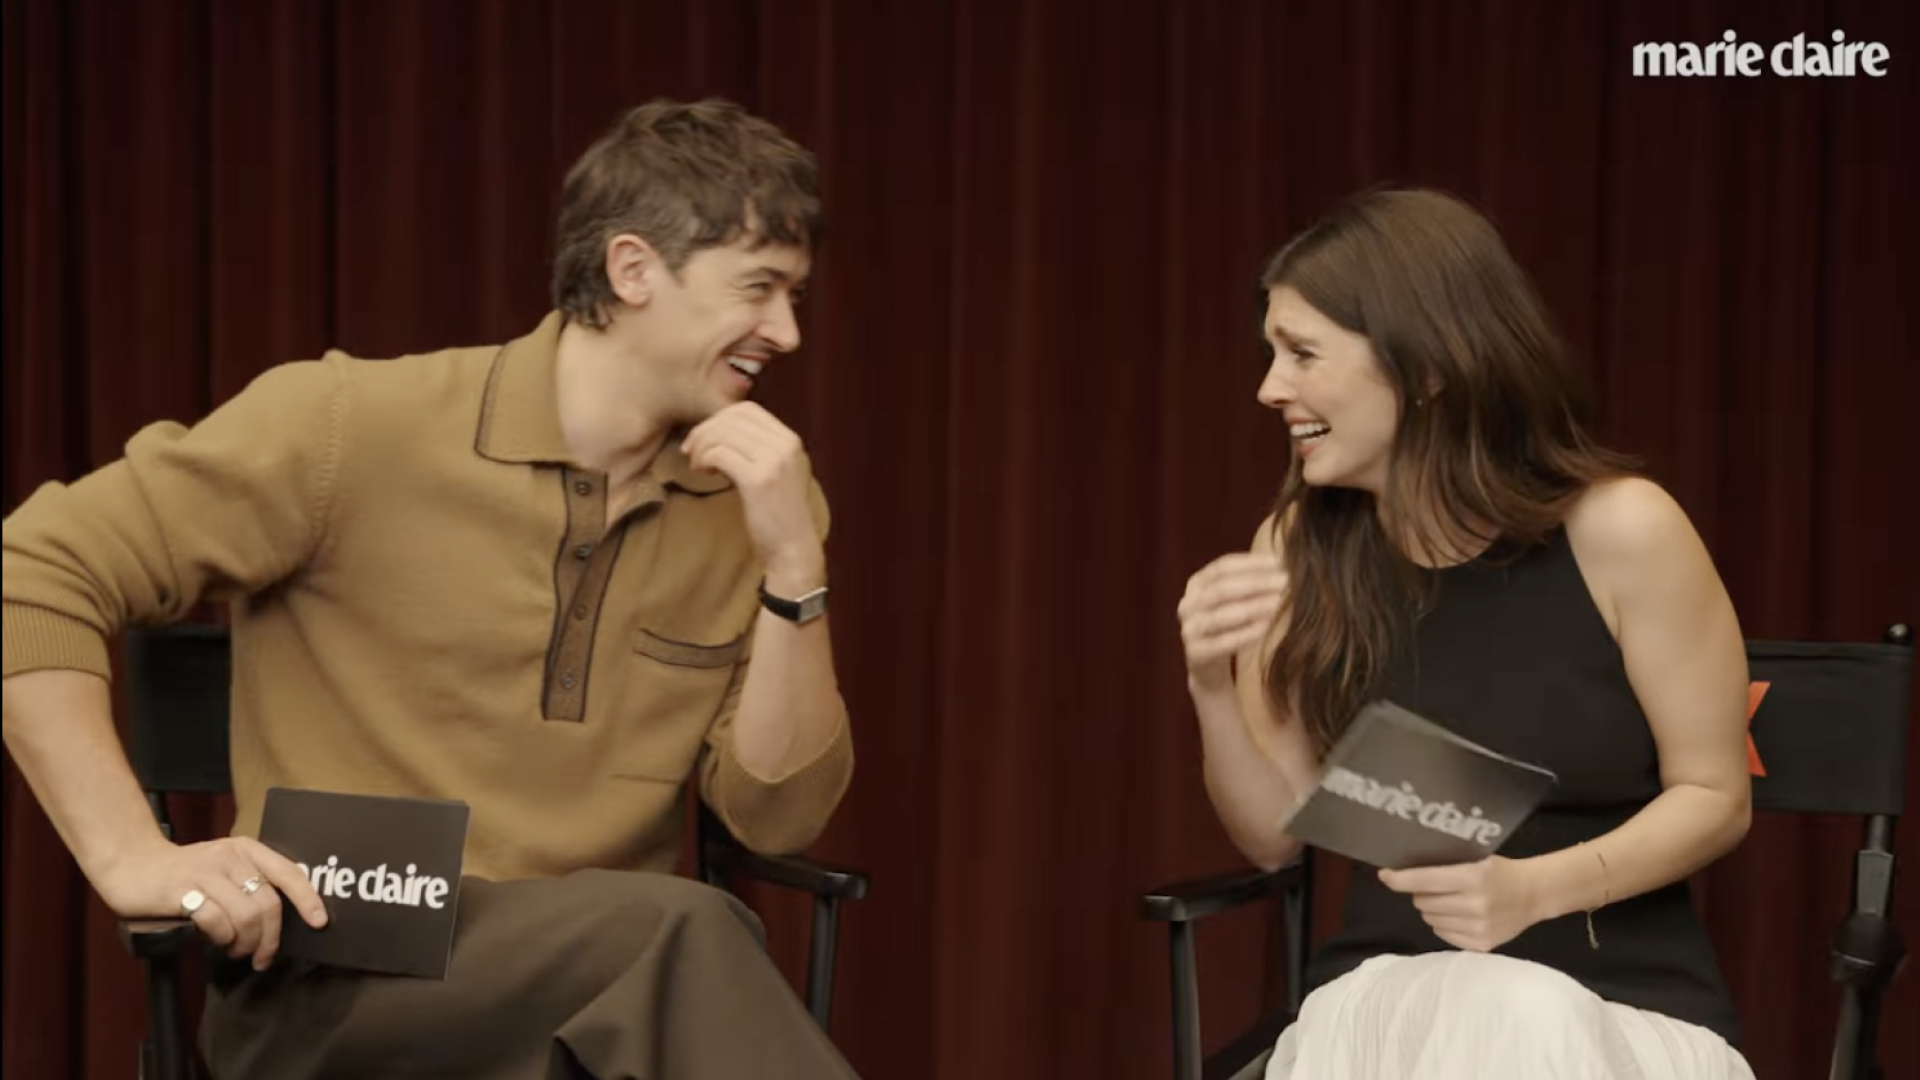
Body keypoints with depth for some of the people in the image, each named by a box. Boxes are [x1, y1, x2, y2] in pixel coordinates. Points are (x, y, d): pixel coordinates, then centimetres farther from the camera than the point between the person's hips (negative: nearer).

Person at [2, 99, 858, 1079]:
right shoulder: (360, 427, -7)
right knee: (685, 933, -33)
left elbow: (778, 816, 3)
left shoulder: (762, 501, 6)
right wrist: (129, 857, -16)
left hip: (608, 979, 4)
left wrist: (792, 566, -10)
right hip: (334, 980, -4)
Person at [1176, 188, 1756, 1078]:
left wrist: (1531, 889, -20)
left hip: (1618, 999, -2)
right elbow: (1275, 835, 6)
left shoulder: (1618, 530, -10)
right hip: (1386, 994, 2)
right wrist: (1214, 693, -13)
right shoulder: (1301, 548, 2)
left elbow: (1714, 796, -4)